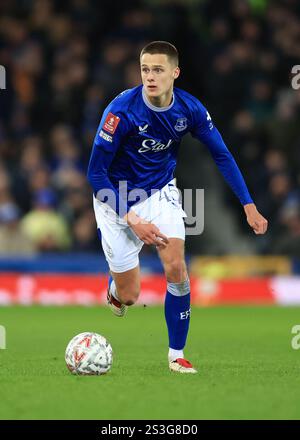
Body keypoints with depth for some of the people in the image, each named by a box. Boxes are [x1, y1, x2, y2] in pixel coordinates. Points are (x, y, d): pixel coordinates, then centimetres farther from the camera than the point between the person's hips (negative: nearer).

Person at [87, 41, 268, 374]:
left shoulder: (190, 109, -16)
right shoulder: (122, 110, -27)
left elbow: (222, 155, -1)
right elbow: (96, 174, -22)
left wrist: (249, 207, -7)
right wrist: (133, 221, -25)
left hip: (160, 192, 3)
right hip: (117, 199, -3)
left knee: (176, 269, -16)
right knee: (129, 296, -1)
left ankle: (176, 355, 0)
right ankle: (114, 288, 38)